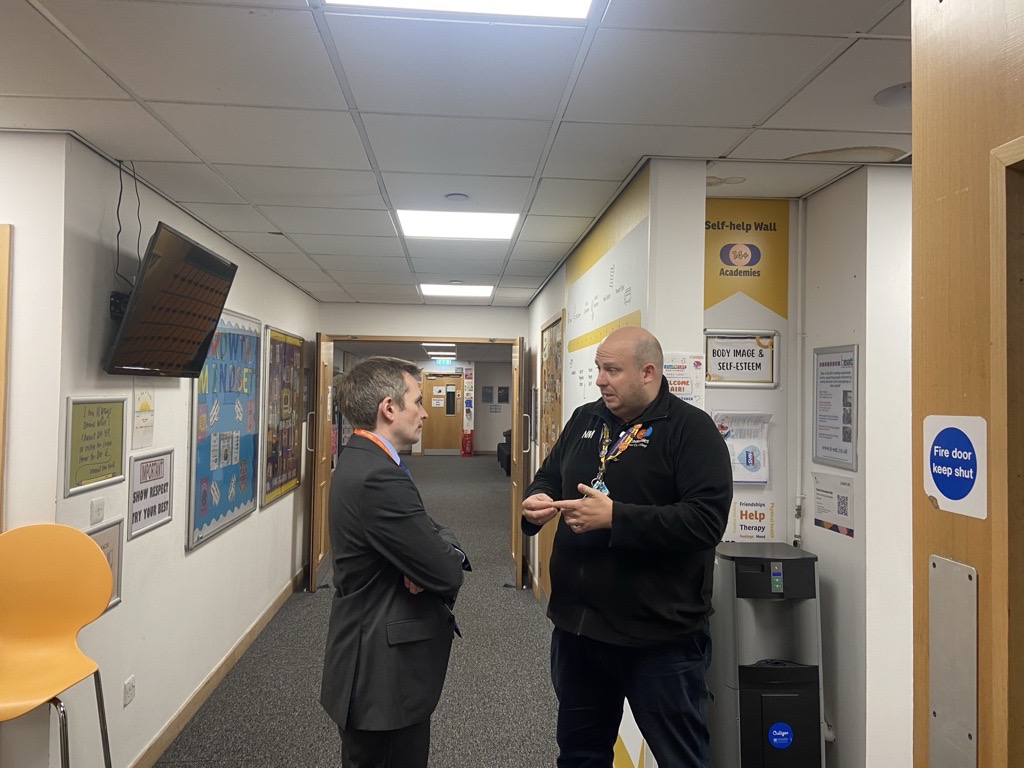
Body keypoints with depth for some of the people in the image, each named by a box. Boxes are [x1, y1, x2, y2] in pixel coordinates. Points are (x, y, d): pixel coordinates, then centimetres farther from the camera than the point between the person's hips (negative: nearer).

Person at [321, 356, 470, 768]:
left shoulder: (362, 460, 5)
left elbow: (429, 531, 6)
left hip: (373, 660, 10)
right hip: (385, 672, -10)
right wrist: (447, 558, -4)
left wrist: (441, 548, -16)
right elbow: (447, 574, -25)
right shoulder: (379, 477, -27)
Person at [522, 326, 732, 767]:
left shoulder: (691, 429, -12)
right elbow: (547, 479, 16)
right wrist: (537, 503, -7)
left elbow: (707, 519, -22)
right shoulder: (585, 420, 7)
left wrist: (615, 517, -26)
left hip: (660, 636, -6)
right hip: (577, 623, 6)